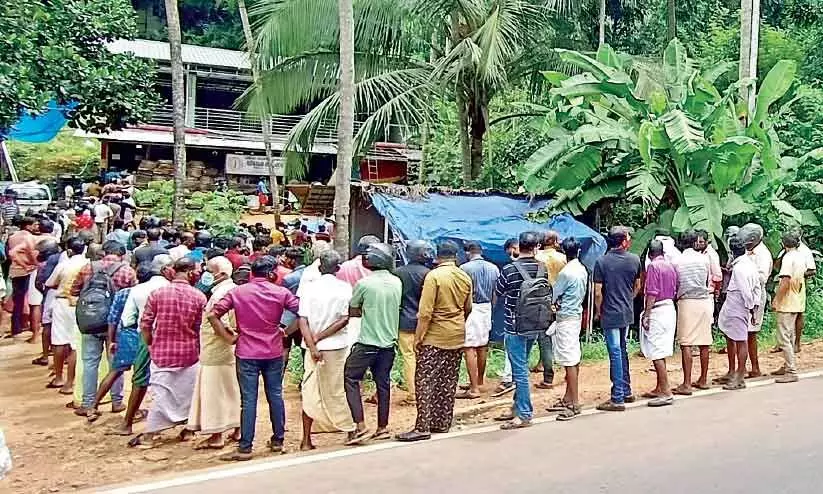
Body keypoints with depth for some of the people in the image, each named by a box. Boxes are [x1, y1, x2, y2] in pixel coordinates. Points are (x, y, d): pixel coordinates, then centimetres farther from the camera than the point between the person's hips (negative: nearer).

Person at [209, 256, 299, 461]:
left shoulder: (237, 292, -2)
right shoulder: (281, 293, -2)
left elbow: (212, 315, -7)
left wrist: (228, 337, -1)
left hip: (247, 354, -1)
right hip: (274, 353, 1)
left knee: (248, 400, 0)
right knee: (275, 396, 14)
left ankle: (245, 448, 2)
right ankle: (277, 440, 23)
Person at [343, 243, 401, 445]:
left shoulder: (364, 283, -13)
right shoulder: (397, 282, 2)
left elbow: (352, 312, -3)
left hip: (367, 342, -5)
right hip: (389, 341, 6)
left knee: (350, 379, 4)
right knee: (383, 383, 13)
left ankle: (360, 427, -4)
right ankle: (382, 427, 20)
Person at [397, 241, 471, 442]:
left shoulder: (434, 276, -14)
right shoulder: (465, 277, 4)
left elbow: (425, 312, -18)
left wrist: (418, 337, -11)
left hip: (434, 337, -6)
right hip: (457, 337, 6)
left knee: (425, 381, -3)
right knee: (448, 382, 13)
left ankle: (423, 427, -6)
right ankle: (442, 423, 20)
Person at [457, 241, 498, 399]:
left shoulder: (465, 268, -11)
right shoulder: (493, 268, 6)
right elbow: (496, 293, 12)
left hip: (471, 308, -7)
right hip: (487, 308, 7)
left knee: (469, 349, -6)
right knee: (482, 346, 17)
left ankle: (474, 389, -10)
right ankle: (479, 382, 30)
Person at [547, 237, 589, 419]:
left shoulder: (565, 273, -18)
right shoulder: (583, 270, 7)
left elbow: (552, 296, -12)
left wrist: (555, 302, 8)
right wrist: (561, 302, 4)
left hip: (565, 318, -9)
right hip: (576, 314, 9)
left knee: (569, 361, -7)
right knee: (573, 359, 12)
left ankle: (574, 404, -5)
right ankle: (567, 398, 21)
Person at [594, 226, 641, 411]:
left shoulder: (602, 262, -13)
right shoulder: (634, 260, -1)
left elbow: (598, 292, -13)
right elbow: (637, 287, 11)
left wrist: (598, 311, 3)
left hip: (610, 315, -5)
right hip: (627, 313, 5)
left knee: (615, 354, -3)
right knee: (622, 351, 18)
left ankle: (618, 399, 0)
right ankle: (626, 391, 25)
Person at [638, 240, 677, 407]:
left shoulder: (653, 266, -12)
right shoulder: (671, 266, 10)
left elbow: (652, 294, -17)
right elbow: (675, 291, 13)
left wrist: (646, 315, -15)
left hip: (657, 310, -8)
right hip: (670, 308, 9)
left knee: (657, 353, -7)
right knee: (660, 352, 15)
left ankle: (666, 392, -8)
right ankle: (659, 388, 21)